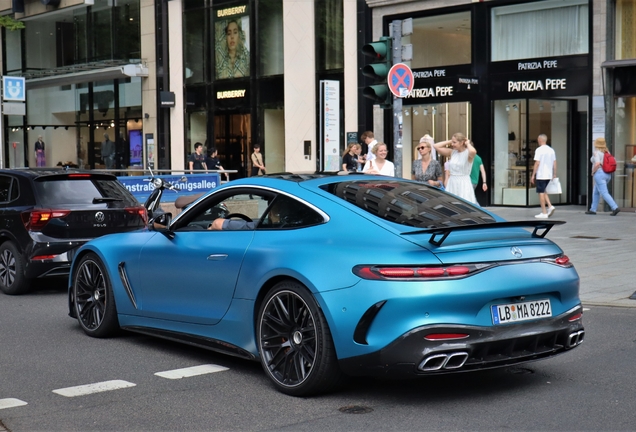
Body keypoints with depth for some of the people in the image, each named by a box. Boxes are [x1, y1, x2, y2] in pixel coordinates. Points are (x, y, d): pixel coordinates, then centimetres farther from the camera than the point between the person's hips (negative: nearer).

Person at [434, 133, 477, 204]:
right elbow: (436, 146, 9)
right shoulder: (452, 152, 9)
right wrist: (450, 141, 6)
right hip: (451, 184, 5)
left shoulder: (468, 153, -7)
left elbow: (473, 151, -32)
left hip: (464, 185, -5)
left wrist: (468, 144, -12)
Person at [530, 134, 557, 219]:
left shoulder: (539, 150, -11)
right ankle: (550, 206, 4)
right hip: (549, 175, 7)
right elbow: (554, 163, 11)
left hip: (541, 175, -7)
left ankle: (544, 213, 1)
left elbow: (537, 163, -14)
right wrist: (554, 175, 17)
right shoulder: (551, 150, 9)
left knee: (541, 193, 0)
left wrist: (533, 175, -10)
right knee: (544, 192, 21)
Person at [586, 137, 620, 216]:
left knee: (604, 193, -10)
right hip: (607, 175, 9)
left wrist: (593, 172, -10)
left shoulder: (596, 153, -12)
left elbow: (597, 164, -25)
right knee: (596, 192, 19)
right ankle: (593, 210, 21)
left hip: (599, 174, -9)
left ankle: (615, 208, -21)